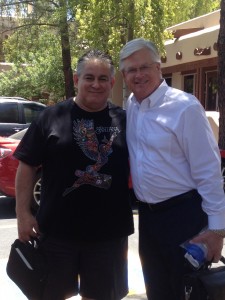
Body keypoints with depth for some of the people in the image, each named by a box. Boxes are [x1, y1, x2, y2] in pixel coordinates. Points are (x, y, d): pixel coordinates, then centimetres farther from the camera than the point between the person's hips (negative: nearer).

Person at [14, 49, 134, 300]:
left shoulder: (124, 120, 2)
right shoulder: (52, 117, -3)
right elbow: (27, 166, -2)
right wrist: (23, 213, -7)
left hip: (109, 230, 2)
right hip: (57, 228, -1)